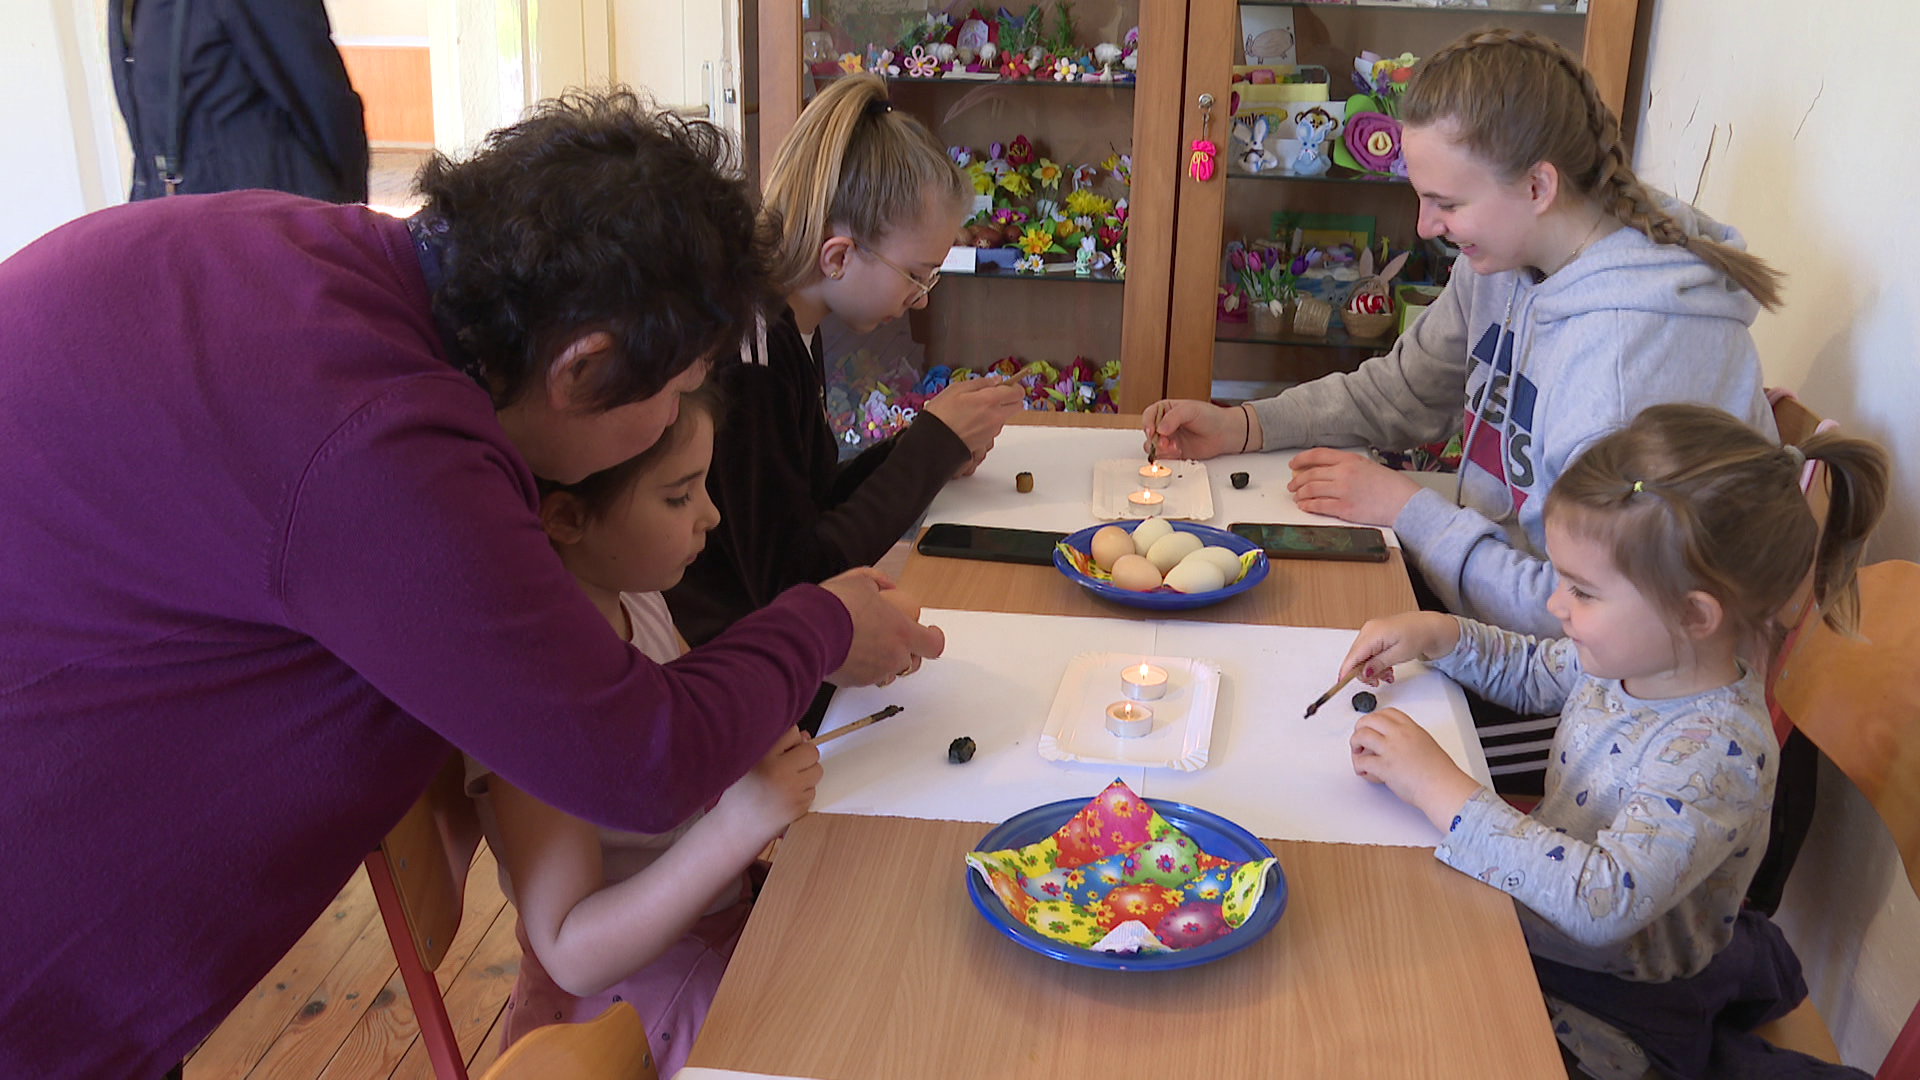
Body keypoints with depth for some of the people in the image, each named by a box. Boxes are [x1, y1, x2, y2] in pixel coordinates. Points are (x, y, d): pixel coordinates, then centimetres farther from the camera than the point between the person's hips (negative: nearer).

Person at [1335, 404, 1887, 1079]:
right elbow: (1531, 671, 15)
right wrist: (1435, 634, -3)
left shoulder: (1715, 753, -31)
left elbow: (1603, 901, -40)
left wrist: (1442, 789, -37)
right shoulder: (1635, 656, -7)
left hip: (1617, 1001, -8)